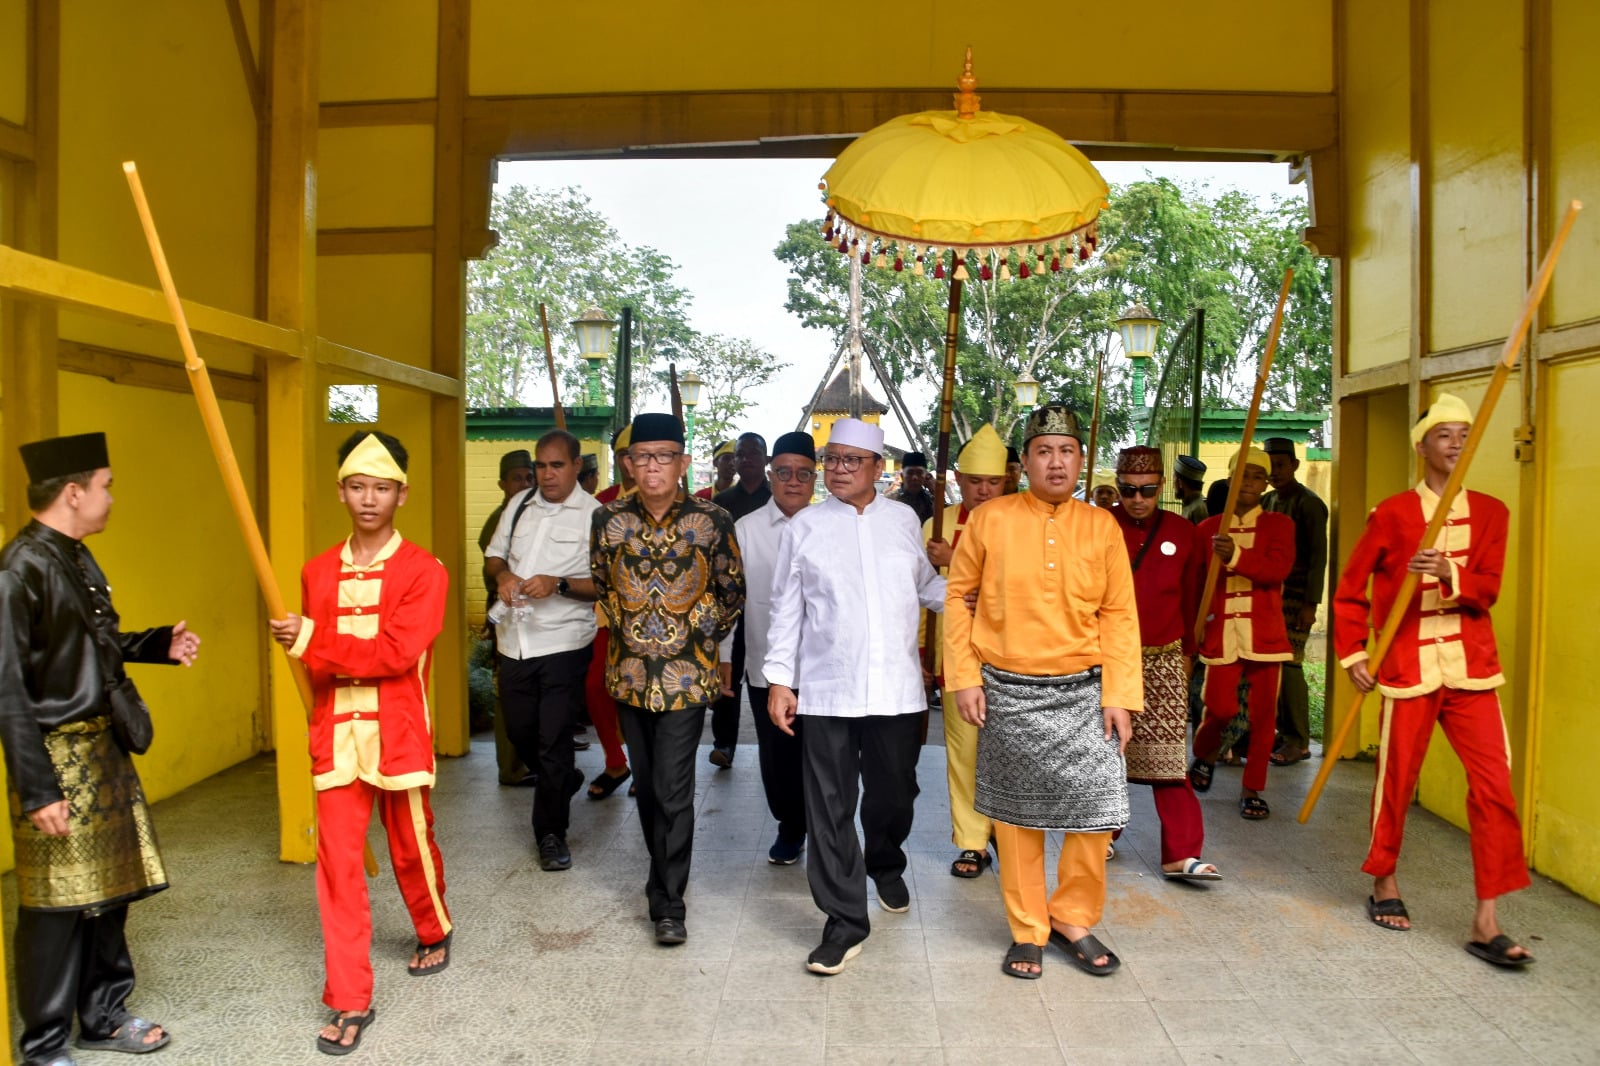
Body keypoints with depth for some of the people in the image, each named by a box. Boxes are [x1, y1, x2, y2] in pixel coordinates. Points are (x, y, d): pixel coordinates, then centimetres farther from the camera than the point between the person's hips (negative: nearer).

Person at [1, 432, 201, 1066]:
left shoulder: (78, 560, 8)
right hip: (55, 754, -9)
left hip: (102, 745, 9)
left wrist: (160, 646, 5)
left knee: (108, 889, 17)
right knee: (56, 903, 4)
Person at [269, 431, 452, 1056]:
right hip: (336, 734, 3)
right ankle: (351, 1003, 10)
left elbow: (398, 652, -17)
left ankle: (434, 933, 42)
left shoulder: (422, 570, -6)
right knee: (337, 862, 0)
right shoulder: (318, 572, 8)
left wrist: (313, 644, -15)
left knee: (411, 847, 12)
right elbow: (315, 663, 9)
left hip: (398, 733, -3)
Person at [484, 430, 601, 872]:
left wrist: (559, 584, -24)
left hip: (563, 642, -6)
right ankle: (565, 782, 46)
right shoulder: (520, 504, 9)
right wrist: (503, 575, -4)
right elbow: (494, 555, 18)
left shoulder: (594, 515, -8)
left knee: (554, 742, -1)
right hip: (515, 639, 6)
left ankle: (551, 833, 16)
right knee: (520, 731, 18)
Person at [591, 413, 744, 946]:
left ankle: (668, 902, 6)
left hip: (686, 674, -3)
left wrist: (701, 635, 1)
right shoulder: (609, 518, -1)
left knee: (672, 790, -5)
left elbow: (731, 592, 4)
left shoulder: (712, 520, -8)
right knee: (647, 782, 16)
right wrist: (626, 625, 11)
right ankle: (664, 873, 35)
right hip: (630, 671, 4)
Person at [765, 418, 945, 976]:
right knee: (830, 808, 1)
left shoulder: (904, 519, 6)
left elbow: (925, 584, 17)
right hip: (826, 689, -1)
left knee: (894, 794, 16)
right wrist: (779, 679, 0)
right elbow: (787, 609, 4)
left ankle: (886, 867, 47)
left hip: (896, 688, 2)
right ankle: (845, 921, 14)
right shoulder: (805, 526, 2)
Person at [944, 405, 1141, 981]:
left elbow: (1119, 615, 3)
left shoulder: (1102, 526, 3)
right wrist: (964, 676, -3)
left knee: (1097, 809, -1)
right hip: (1008, 693, -1)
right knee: (1017, 813, 8)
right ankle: (1027, 930, 25)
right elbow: (957, 595, 2)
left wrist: (1119, 695, -4)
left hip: (1083, 692, 2)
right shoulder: (990, 519, -2)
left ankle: (1073, 918, 23)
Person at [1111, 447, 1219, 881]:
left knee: (1169, 762, -4)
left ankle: (1181, 855, 1)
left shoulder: (1184, 534, 3)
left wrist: (1187, 651, 15)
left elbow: (1192, 599, 12)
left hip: (1163, 662, 0)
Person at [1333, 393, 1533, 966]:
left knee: (1494, 784, -5)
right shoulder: (1391, 513, -2)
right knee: (1397, 780, 7)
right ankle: (1384, 883, 28)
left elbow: (1487, 589, -5)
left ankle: (1485, 922, 3)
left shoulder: (1490, 512, 7)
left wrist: (1450, 575, -25)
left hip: (1471, 666, 3)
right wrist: (1352, 655, -4)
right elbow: (1350, 591, 3)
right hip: (1408, 667, -2)